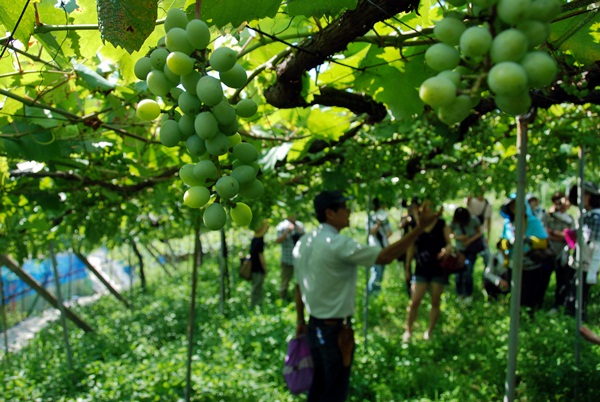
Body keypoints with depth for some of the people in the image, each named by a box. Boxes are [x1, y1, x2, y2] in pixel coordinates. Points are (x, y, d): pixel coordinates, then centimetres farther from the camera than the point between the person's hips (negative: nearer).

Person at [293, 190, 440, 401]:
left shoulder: (303, 243, 3)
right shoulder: (340, 244, -22)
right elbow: (385, 256, -23)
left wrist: (300, 321, 20)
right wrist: (420, 227, -21)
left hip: (314, 325, 8)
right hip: (336, 328, -8)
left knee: (319, 382, 22)